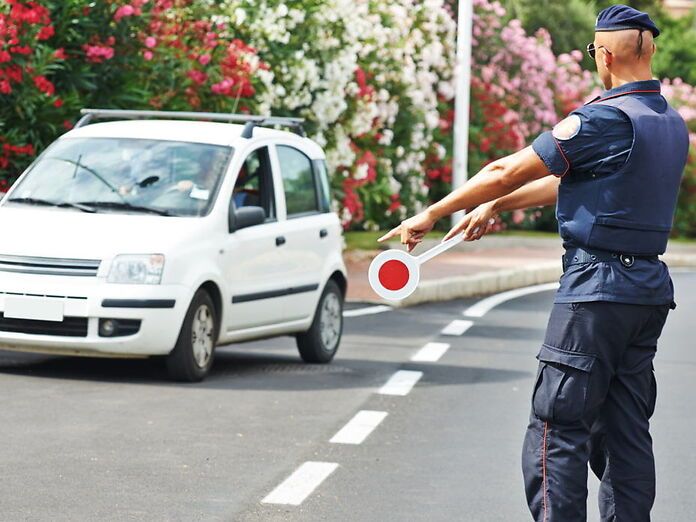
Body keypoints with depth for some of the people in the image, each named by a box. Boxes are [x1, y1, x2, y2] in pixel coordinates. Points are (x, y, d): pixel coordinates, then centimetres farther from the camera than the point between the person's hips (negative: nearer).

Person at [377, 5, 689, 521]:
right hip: (651, 289, 8)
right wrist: (495, 205, 25)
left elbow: (509, 171, -10)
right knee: (625, 430, 11)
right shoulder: (673, 124, 13)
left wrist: (431, 215, 0)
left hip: (598, 285, -8)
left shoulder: (605, 118, -14)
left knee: (557, 426, -5)